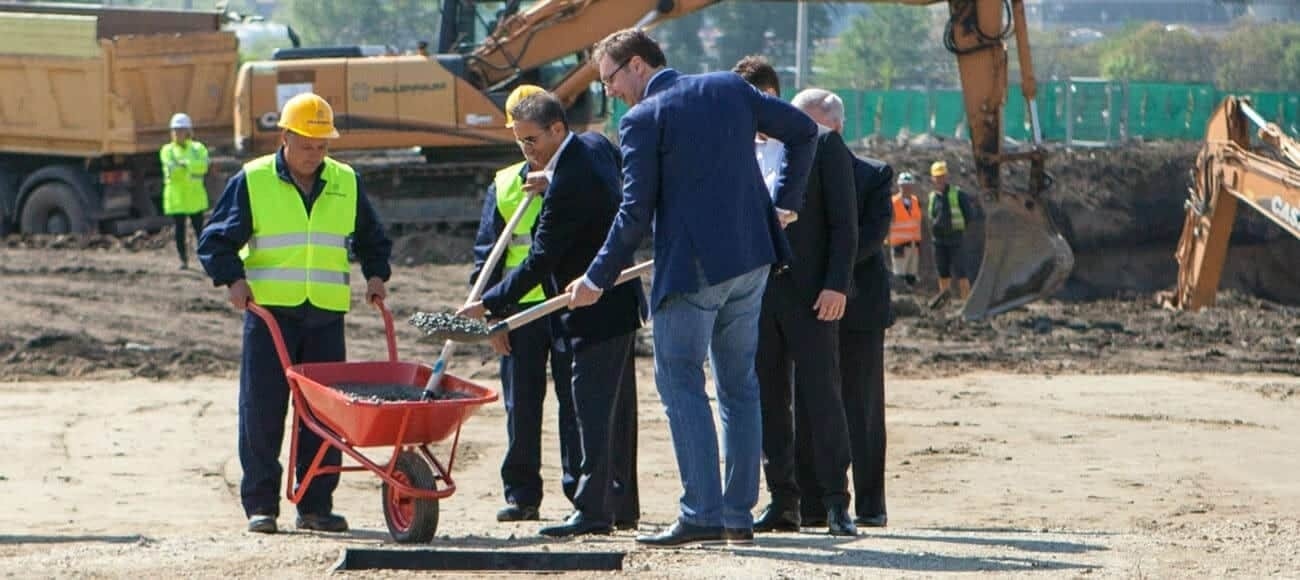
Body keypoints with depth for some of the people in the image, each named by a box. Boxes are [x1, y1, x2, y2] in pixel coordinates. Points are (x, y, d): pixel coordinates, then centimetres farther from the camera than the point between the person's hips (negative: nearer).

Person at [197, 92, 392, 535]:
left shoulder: (346, 183, 10)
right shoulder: (252, 181, 0)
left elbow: (371, 238, 24)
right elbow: (217, 240, 1)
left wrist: (376, 274, 8)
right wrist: (232, 278, -14)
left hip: (326, 315, 3)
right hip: (270, 311, -3)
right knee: (261, 411, -2)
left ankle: (316, 505, 7)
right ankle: (260, 504, 4)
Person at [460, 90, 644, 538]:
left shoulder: (567, 185, -25)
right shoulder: (595, 145, 4)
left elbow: (540, 261, -24)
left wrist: (488, 305, -20)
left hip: (595, 315, -11)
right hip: (620, 302, 11)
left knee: (592, 408, -9)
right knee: (614, 408, 15)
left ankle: (593, 509, -9)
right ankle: (620, 499, 22)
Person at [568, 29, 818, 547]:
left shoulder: (642, 119, -8)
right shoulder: (730, 88, 10)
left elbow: (636, 213, -10)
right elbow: (802, 130, 16)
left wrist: (598, 279, -2)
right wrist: (785, 202, 23)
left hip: (690, 267, -7)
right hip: (751, 259, 7)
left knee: (681, 382, -2)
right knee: (738, 384, 12)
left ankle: (702, 514, -11)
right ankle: (738, 514, 13)